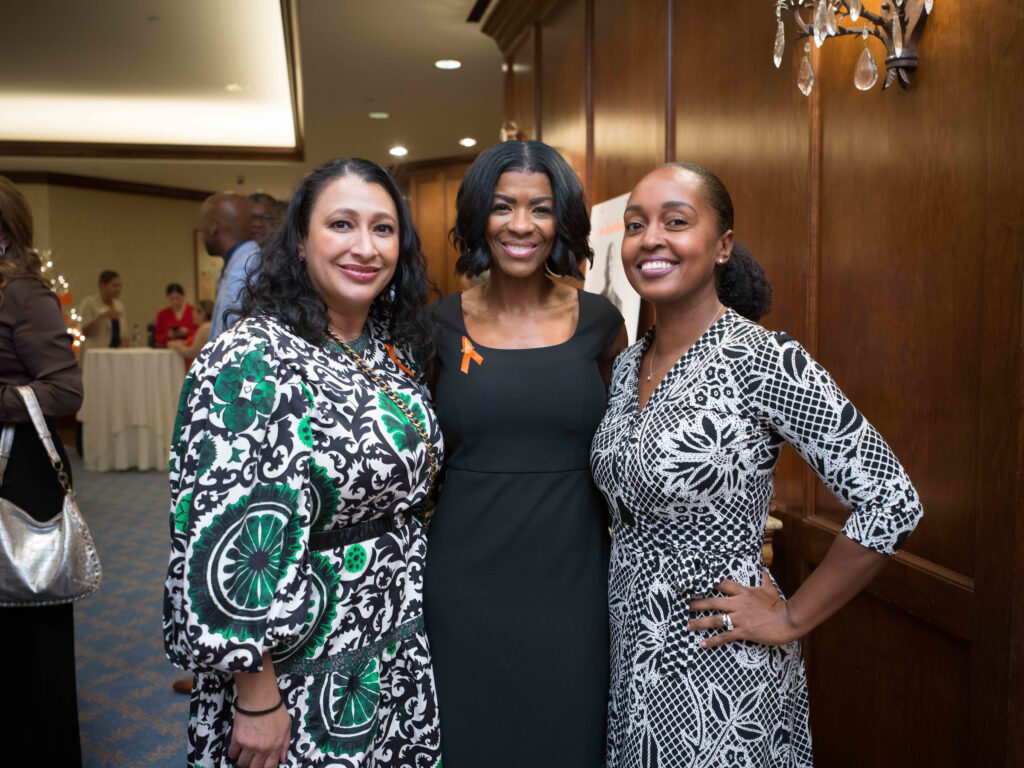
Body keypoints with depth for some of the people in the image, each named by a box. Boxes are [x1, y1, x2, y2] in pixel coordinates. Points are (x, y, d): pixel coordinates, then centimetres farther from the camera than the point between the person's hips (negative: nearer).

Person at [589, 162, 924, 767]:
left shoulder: (766, 362, -20)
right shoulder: (628, 364, 3)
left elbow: (893, 504, -20)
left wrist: (792, 619, -14)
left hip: (719, 666, -6)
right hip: (630, 652, 7)